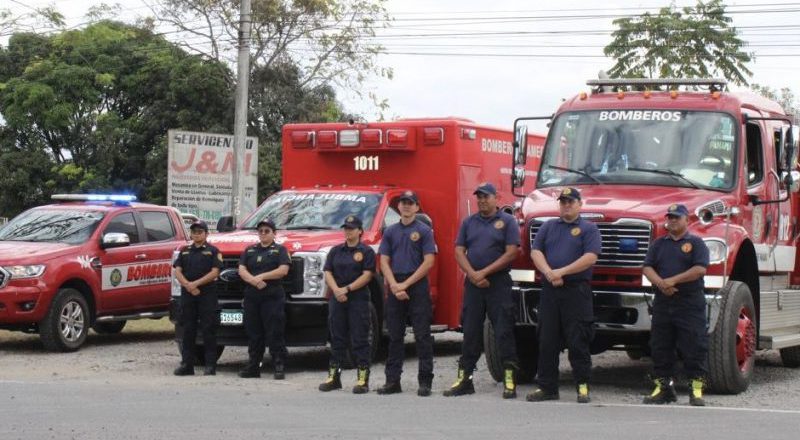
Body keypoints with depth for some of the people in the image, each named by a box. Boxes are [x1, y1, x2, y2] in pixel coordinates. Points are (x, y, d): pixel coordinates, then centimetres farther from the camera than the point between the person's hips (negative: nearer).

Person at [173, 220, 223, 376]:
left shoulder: (213, 251, 4)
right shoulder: (184, 251, 16)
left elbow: (214, 272, -6)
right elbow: (177, 271, 7)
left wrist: (196, 283, -14)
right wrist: (188, 285, -11)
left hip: (207, 294, -4)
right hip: (187, 294, 4)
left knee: (208, 330, -5)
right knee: (188, 330, 5)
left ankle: (210, 365, -3)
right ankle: (187, 364, 8)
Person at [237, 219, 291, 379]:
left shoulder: (280, 250, 7)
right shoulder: (250, 250, 19)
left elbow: (283, 270, -7)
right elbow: (241, 270, 7)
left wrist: (262, 277, -12)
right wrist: (254, 280, -12)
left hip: (273, 298, -4)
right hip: (252, 298, 4)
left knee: (275, 333, -8)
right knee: (253, 334, 5)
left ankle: (279, 366, -7)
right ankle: (253, 367, 10)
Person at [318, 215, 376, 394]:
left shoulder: (366, 251, 1)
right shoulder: (336, 251, 14)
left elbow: (367, 275, -8)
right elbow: (328, 273, 7)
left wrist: (347, 289, -15)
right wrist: (336, 290, -11)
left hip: (358, 300, -4)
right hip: (337, 300, 5)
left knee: (360, 340, -4)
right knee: (337, 339, 8)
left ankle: (363, 378, -4)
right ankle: (334, 376, 12)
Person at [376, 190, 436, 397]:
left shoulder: (424, 231, 1)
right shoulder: (390, 232, 12)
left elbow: (428, 262, -7)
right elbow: (384, 262, 7)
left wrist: (406, 284, -13)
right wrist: (394, 286, -8)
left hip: (418, 287, -4)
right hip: (395, 288, 4)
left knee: (422, 336, -4)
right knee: (394, 336, 7)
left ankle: (425, 381, -3)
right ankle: (393, 380, 11)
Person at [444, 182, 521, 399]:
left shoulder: (507, 221, 1)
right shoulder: (468, 222, 13)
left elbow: (511, 252, -8)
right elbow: (459, 251, 7)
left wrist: (484, 273, -12)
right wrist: (473, 275, -9)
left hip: (499, 283, -4)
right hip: (473, 283, 4)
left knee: (504, 331, -6)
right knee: (470, 332, 6)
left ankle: (509, 379, -6)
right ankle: (464, 378, 10)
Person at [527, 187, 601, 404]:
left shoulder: (588, 228, 4)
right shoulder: (548, 227, 17)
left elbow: (590, 257, -10)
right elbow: (536, 252, 6)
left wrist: (561, 272, -15)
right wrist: (549, 273, -11)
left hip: (577, 291, -4)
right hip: (549, 291, 4)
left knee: (578, 342, -4)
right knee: (547, 341, 5)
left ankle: (583, 387, 1)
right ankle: (547, 387, 11)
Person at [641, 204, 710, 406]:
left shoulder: (695, 243, 3)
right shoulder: (659, 244, 15)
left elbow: (700, 269, -10)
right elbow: (647, 268, 5)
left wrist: (674, 280, -16)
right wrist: (660, 283, -14)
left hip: (690, 304, -4)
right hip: (663, 303, 4)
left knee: (694, 346, -5)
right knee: (660, 346, 6)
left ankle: (696, 389, -1)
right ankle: (663, 386, 14)